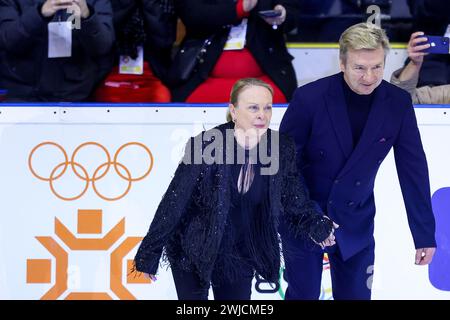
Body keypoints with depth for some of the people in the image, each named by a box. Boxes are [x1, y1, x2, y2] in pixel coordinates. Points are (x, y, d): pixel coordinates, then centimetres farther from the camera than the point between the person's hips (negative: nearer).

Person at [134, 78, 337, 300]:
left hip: (239, 256, 3)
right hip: (193, 253, -3)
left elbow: (292, 199, 0)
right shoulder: (207, 146, -22)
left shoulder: (281, 150, -11)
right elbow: (175, 201, -17)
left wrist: (316, 224, -17)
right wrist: (150, 252, -13)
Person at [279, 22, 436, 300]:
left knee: (356, 295, 8)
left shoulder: (398, 103, -13)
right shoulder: (310, 98, -21)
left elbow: (413, 169, -6)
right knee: (303, 294, 9)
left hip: (355, 222, 2)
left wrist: (425, 235, -4)